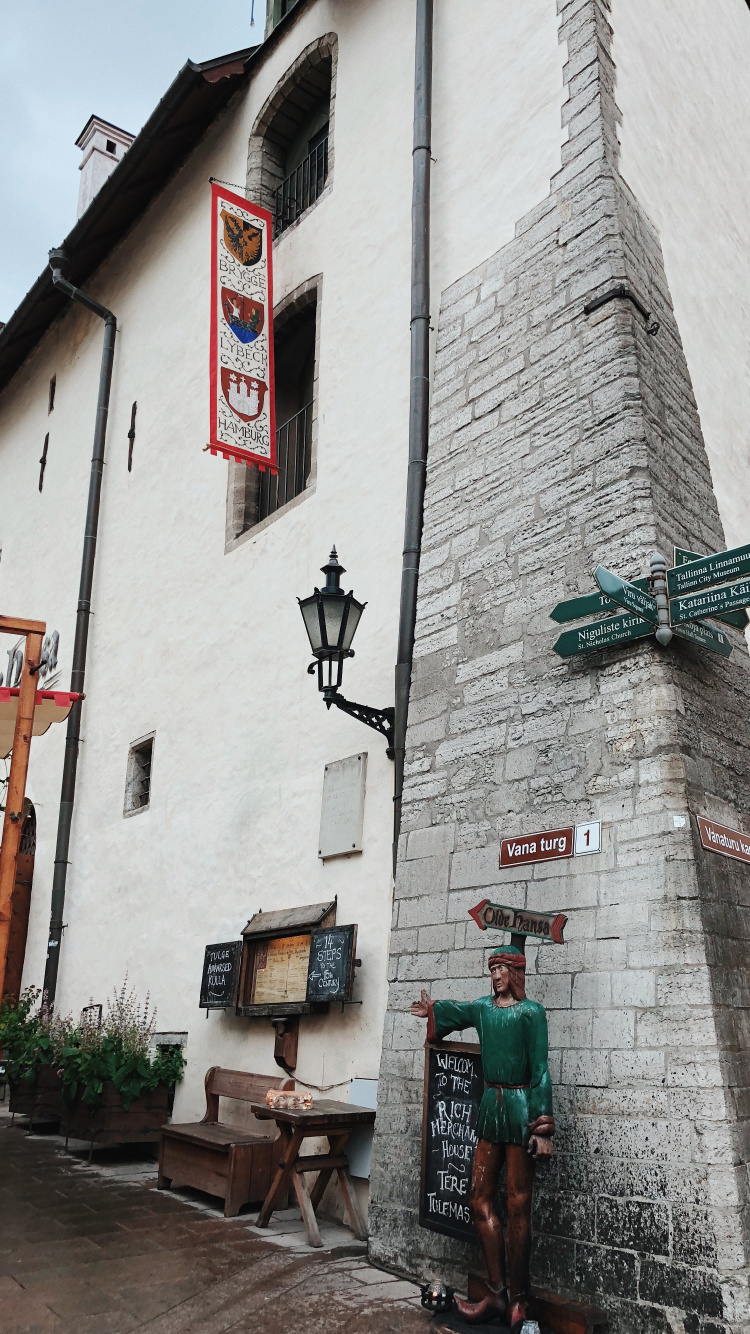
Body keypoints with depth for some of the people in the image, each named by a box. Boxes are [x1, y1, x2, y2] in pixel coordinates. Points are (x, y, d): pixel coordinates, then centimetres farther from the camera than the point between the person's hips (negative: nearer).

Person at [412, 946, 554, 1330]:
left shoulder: (531, 1012, -8)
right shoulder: (483, 1007, 8)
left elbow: (540, 1070, -11)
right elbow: (453, 1010, 31)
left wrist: (542, 1127, -14)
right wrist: (432, 1010, 47)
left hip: (520, 1109, -6)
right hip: (490, 1107, 6)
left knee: (518, 1206, 1)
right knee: (480, 1199, 7)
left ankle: (517, 1301, 13)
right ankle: (496, 1294, 18)